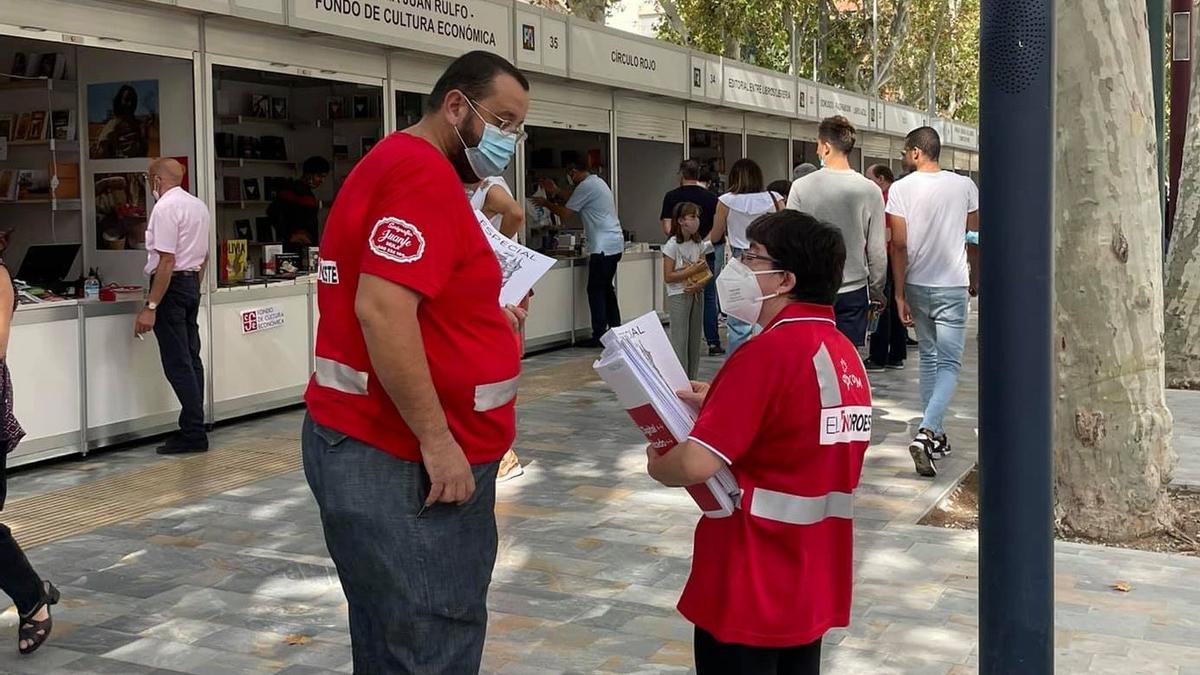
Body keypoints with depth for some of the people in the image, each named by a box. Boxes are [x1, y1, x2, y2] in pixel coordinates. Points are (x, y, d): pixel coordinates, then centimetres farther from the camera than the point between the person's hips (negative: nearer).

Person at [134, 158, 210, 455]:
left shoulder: (165, 208, -14)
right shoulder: (199, 205, 12)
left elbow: (167, 261, -20)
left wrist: (151, 307, -20)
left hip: (171, 285, -9)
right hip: (192, 285, 9)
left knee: (177, 363, -6)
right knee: (191, 359, 11)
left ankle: (193, 433, -5)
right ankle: (194, 428, 14)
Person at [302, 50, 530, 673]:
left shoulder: (404, 167, 19)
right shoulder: (423, 171, -15)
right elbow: (381, 309, -26)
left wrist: (488, 326, 11)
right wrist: (437, 439, -22)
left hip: (399, 449, 11)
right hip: (399, 459, -11)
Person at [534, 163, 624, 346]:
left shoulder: (586, 186, -13)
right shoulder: (597, 182, 18)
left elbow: (565, 214, -9)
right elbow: (576, 200, 31)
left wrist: (546, 203, 6)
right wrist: (557, 191, 31)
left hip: (603, 247, -10)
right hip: (614, 244, 10)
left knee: (595, 290, -6)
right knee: (606, 288, 16)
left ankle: (599, 336, -5)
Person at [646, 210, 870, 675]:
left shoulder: (769, 351, -20)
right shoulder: (845, 354, 6)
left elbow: (697, 465, -26)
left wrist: (656, 465, -5)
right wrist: (721, 405, 9)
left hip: (750, 591, -8)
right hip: (813, 587, 8)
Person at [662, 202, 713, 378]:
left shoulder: (699, 243, 7)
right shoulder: (672, 245, -10)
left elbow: (706, 272, 9)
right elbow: (668, 277, -14)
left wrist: (700, 284, -11)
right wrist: (692, 270, -18)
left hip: (697, 295, 6)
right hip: (678, 297, -6)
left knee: (694, 339, 8)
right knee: (680, 340, -5)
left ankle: (692, 379, 14)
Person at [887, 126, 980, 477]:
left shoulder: (901, 189, -7)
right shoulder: (965, 186, -3)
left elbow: (899, 245, -10)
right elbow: (975, 235, 7)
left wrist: (899, 294, -5)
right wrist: (975, 278, 22)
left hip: (917, 285, 1)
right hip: (952, 287, -1)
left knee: (929, 359, 17)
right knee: (949, 364, -1)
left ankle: (935, 436, 22)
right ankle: (926, 432, -20)